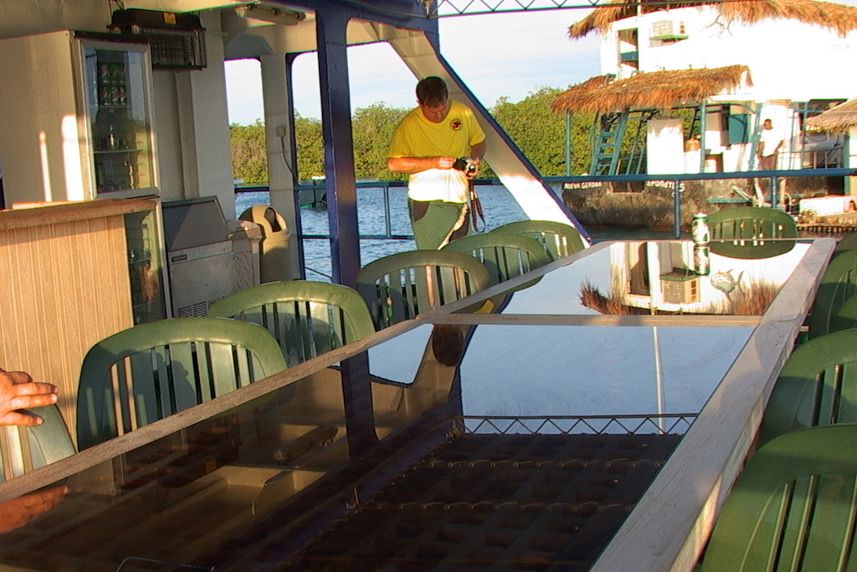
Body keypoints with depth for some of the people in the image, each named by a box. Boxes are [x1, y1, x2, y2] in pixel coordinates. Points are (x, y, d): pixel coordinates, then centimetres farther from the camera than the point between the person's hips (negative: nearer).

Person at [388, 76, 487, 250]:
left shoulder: (463, 113, 1)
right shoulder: (408, 125, -9)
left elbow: (479, 142, 16)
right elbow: (394, 163, -11)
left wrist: (475, 160, -7)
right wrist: (434, 162, -18)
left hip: (459, 198, 4)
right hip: (426, 202, -3)